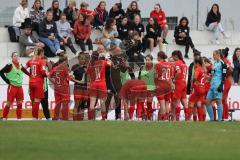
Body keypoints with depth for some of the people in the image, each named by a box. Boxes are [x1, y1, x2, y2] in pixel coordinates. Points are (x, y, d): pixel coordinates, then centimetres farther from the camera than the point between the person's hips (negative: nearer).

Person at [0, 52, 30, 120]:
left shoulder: (20, 66, 11)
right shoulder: (10, 65, -8)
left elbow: (27, 73, 21)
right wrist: (7, 81, -13)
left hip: (19, 87, 6)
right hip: (12, 87, -6)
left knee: (20, 103, 5)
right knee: (9, 103, -5)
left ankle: (19, 118, 12)